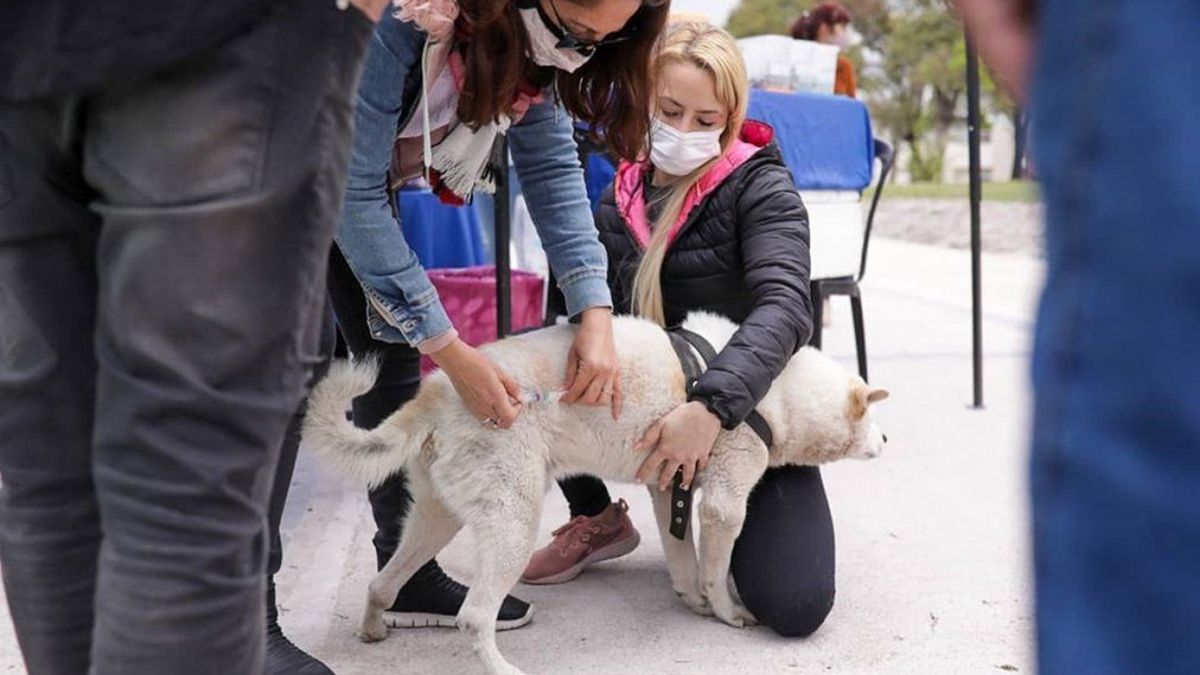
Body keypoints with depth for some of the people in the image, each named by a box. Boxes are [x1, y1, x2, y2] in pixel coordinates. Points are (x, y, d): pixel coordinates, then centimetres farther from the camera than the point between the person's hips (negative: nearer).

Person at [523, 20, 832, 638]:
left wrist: (711, 407, -45)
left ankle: (724, 516, 17)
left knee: (794, 604, -20)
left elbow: (785, 307, -30)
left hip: (749, 411, -3)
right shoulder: (622, 199, 1)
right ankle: (599, 519, 6)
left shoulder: (760, 186, -14)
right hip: (648, 400, 4)